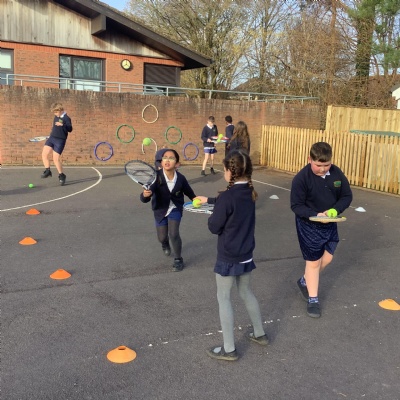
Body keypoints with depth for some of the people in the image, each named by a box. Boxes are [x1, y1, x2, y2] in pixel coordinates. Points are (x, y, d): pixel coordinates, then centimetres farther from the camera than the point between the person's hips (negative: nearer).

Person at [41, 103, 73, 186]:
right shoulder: (56, 117, 12)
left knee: (56, 159, -8)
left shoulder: (66, 118, -13)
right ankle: (47, 171, 14)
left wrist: (62, 125, -43)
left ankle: (61, 175, 9)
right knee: (44, 154, -3)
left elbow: (70, 129, -28)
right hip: (52, 138, 7)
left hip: (60, 140, -7)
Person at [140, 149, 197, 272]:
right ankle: (165, 244, 54)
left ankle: (178, 259, 12)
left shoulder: (180, 178, -22)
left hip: (175, 209, 0)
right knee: (162, 237, 12)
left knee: (173, 234, -15)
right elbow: (144, 199, -37)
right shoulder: (156, 177, -29)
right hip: (160, 210, 1)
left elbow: (188, 192, 2)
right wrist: (145, 194, -56)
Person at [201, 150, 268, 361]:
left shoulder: (227, 196, -25)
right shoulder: (250, 192, -1)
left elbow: (214, 227, -17)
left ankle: (229, 349, 14)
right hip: (246, 254, 7)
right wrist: (209, 200, 26)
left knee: (223, 298, 7)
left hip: (228, 257, -7)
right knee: (246, 292, 25)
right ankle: (260, 333, 38)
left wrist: (212, 215, 2)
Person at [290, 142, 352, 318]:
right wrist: (316, 215, -33)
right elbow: (296, 205, -19)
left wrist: (335, 210, -21)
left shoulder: (337, 173, -8)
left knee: (327, 258, 15)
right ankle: (313, 299, 21)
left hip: (330, 224, 5)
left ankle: (304, 282, 41)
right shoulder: (301, 178, -22)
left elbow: (347, 196, -2)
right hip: (309, 226, -5)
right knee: (313, 261, 4)